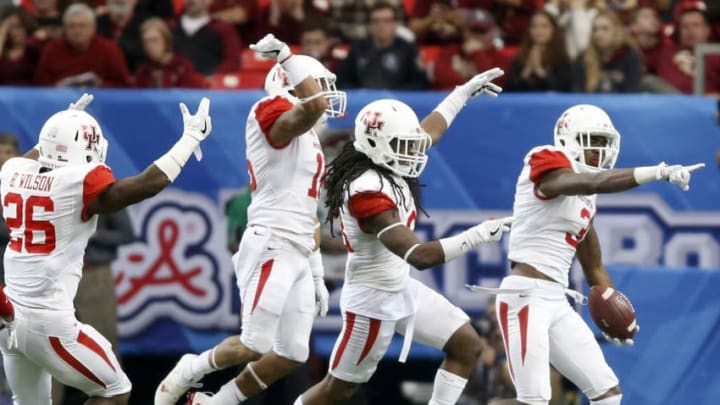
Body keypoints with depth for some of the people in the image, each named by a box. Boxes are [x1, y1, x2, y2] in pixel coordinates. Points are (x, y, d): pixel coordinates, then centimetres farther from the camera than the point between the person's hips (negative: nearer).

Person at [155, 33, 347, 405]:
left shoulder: (309, 143, 23)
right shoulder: (273, 116, -5)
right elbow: (314, 106, -29)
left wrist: (317, 276, 23)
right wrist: (285, 56, -19)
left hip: (299, 255, 9)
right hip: (270, 247, -9)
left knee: (291, 357, 5)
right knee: (255, 348, -13)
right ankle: (189, 371, 12)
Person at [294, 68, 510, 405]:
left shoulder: (386, 168, -2)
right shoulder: (368, 192, -30)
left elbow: (428, 133, 20)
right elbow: (419, 256, -34)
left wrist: (465, 91, 28)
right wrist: (477, 236, -35)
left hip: (402, 289, 10)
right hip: (373, 299, -10)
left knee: (467, 347, 8)